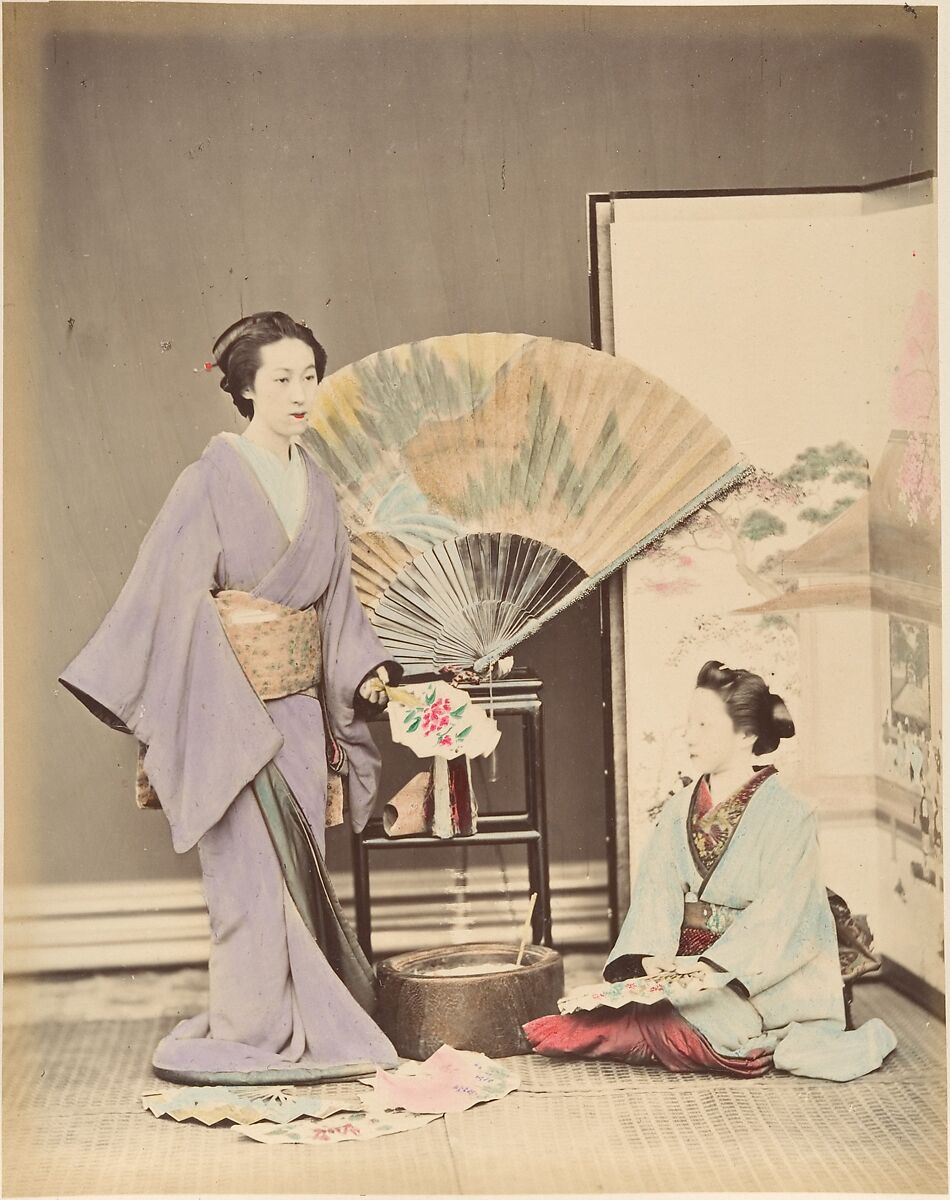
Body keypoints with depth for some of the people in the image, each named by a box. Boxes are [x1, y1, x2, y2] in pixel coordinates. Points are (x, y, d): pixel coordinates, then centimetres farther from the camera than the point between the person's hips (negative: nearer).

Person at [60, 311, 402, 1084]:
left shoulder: (316, 486, 10)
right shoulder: (213, 482, -9)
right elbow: (172, 596, -11)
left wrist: (363, 670, 2)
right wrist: (178, 711, -16)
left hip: (300, 707, 6)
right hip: (228, 703, -6)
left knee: (298, 867, 9)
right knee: (252, 868, -5)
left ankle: (305, 1029, 19)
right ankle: (255, 1035, 5)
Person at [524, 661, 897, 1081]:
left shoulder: (788, 815, -5)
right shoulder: (678, 812, 12)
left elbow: (775, 917, -14)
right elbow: (656, 891, 1)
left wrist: (714, 966, -26)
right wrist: (652, 956, -18)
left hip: (758, 980, -6)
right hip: (685, 966, 6)